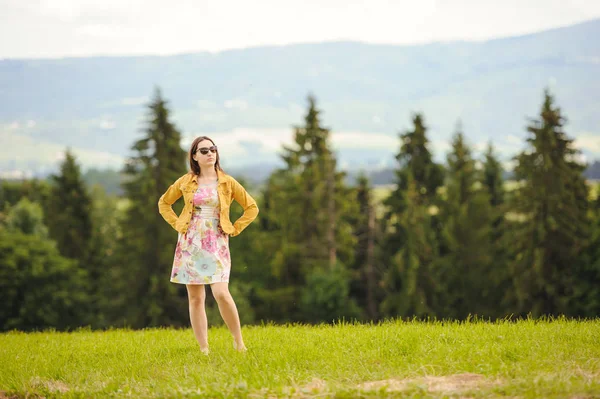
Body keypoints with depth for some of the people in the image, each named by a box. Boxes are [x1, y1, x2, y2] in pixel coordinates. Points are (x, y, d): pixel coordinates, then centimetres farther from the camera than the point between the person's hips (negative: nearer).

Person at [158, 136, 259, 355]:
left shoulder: (227, 182, 3)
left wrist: (234, 229, 2)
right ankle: (204, 349, 5)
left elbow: (252, 208, 9)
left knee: (221, 293, -17)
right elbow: (164, 203, 19)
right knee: (195, 298, 1)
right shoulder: (186, 182, 5)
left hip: (216, 244, -2)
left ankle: (239, 341, -1)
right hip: (190, 244, 2)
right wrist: (178, 225, 8)